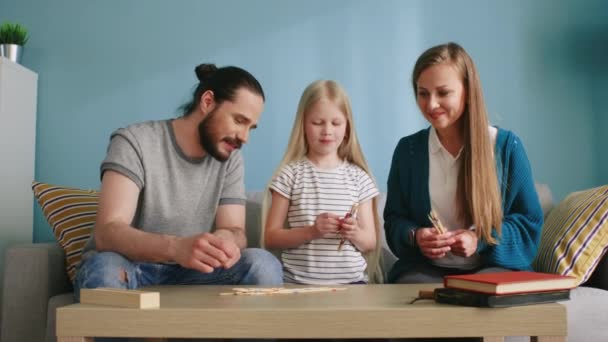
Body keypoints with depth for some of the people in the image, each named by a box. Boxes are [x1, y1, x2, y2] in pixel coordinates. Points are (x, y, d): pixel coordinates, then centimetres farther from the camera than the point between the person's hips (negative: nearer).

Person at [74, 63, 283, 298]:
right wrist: (175, 247, -44)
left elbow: (235, 230, -6)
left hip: (188, 272, 3)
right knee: (104, 269, -37)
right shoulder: (134, 142, -14)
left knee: (263, 265, -23)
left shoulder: (230, 159, 1)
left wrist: (226, 239, -32)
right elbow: (107, 233, -25)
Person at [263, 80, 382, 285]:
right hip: (298, 282, -1)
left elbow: (370, 243, 11)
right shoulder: (290, 174, 2)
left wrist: (354, 234, -10)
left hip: (351, 281, 2)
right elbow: (270, 238, 1)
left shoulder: (358, 177, 7)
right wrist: (312, 231, -13)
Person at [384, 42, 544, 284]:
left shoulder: (507, 146, 0)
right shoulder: (408, 149, 5)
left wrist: (481, 240, -13)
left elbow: (529, 222, 4)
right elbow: (394, 219, 11)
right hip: (425, 268, 1)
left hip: (494, 265, 0)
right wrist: (414, 236, -13)